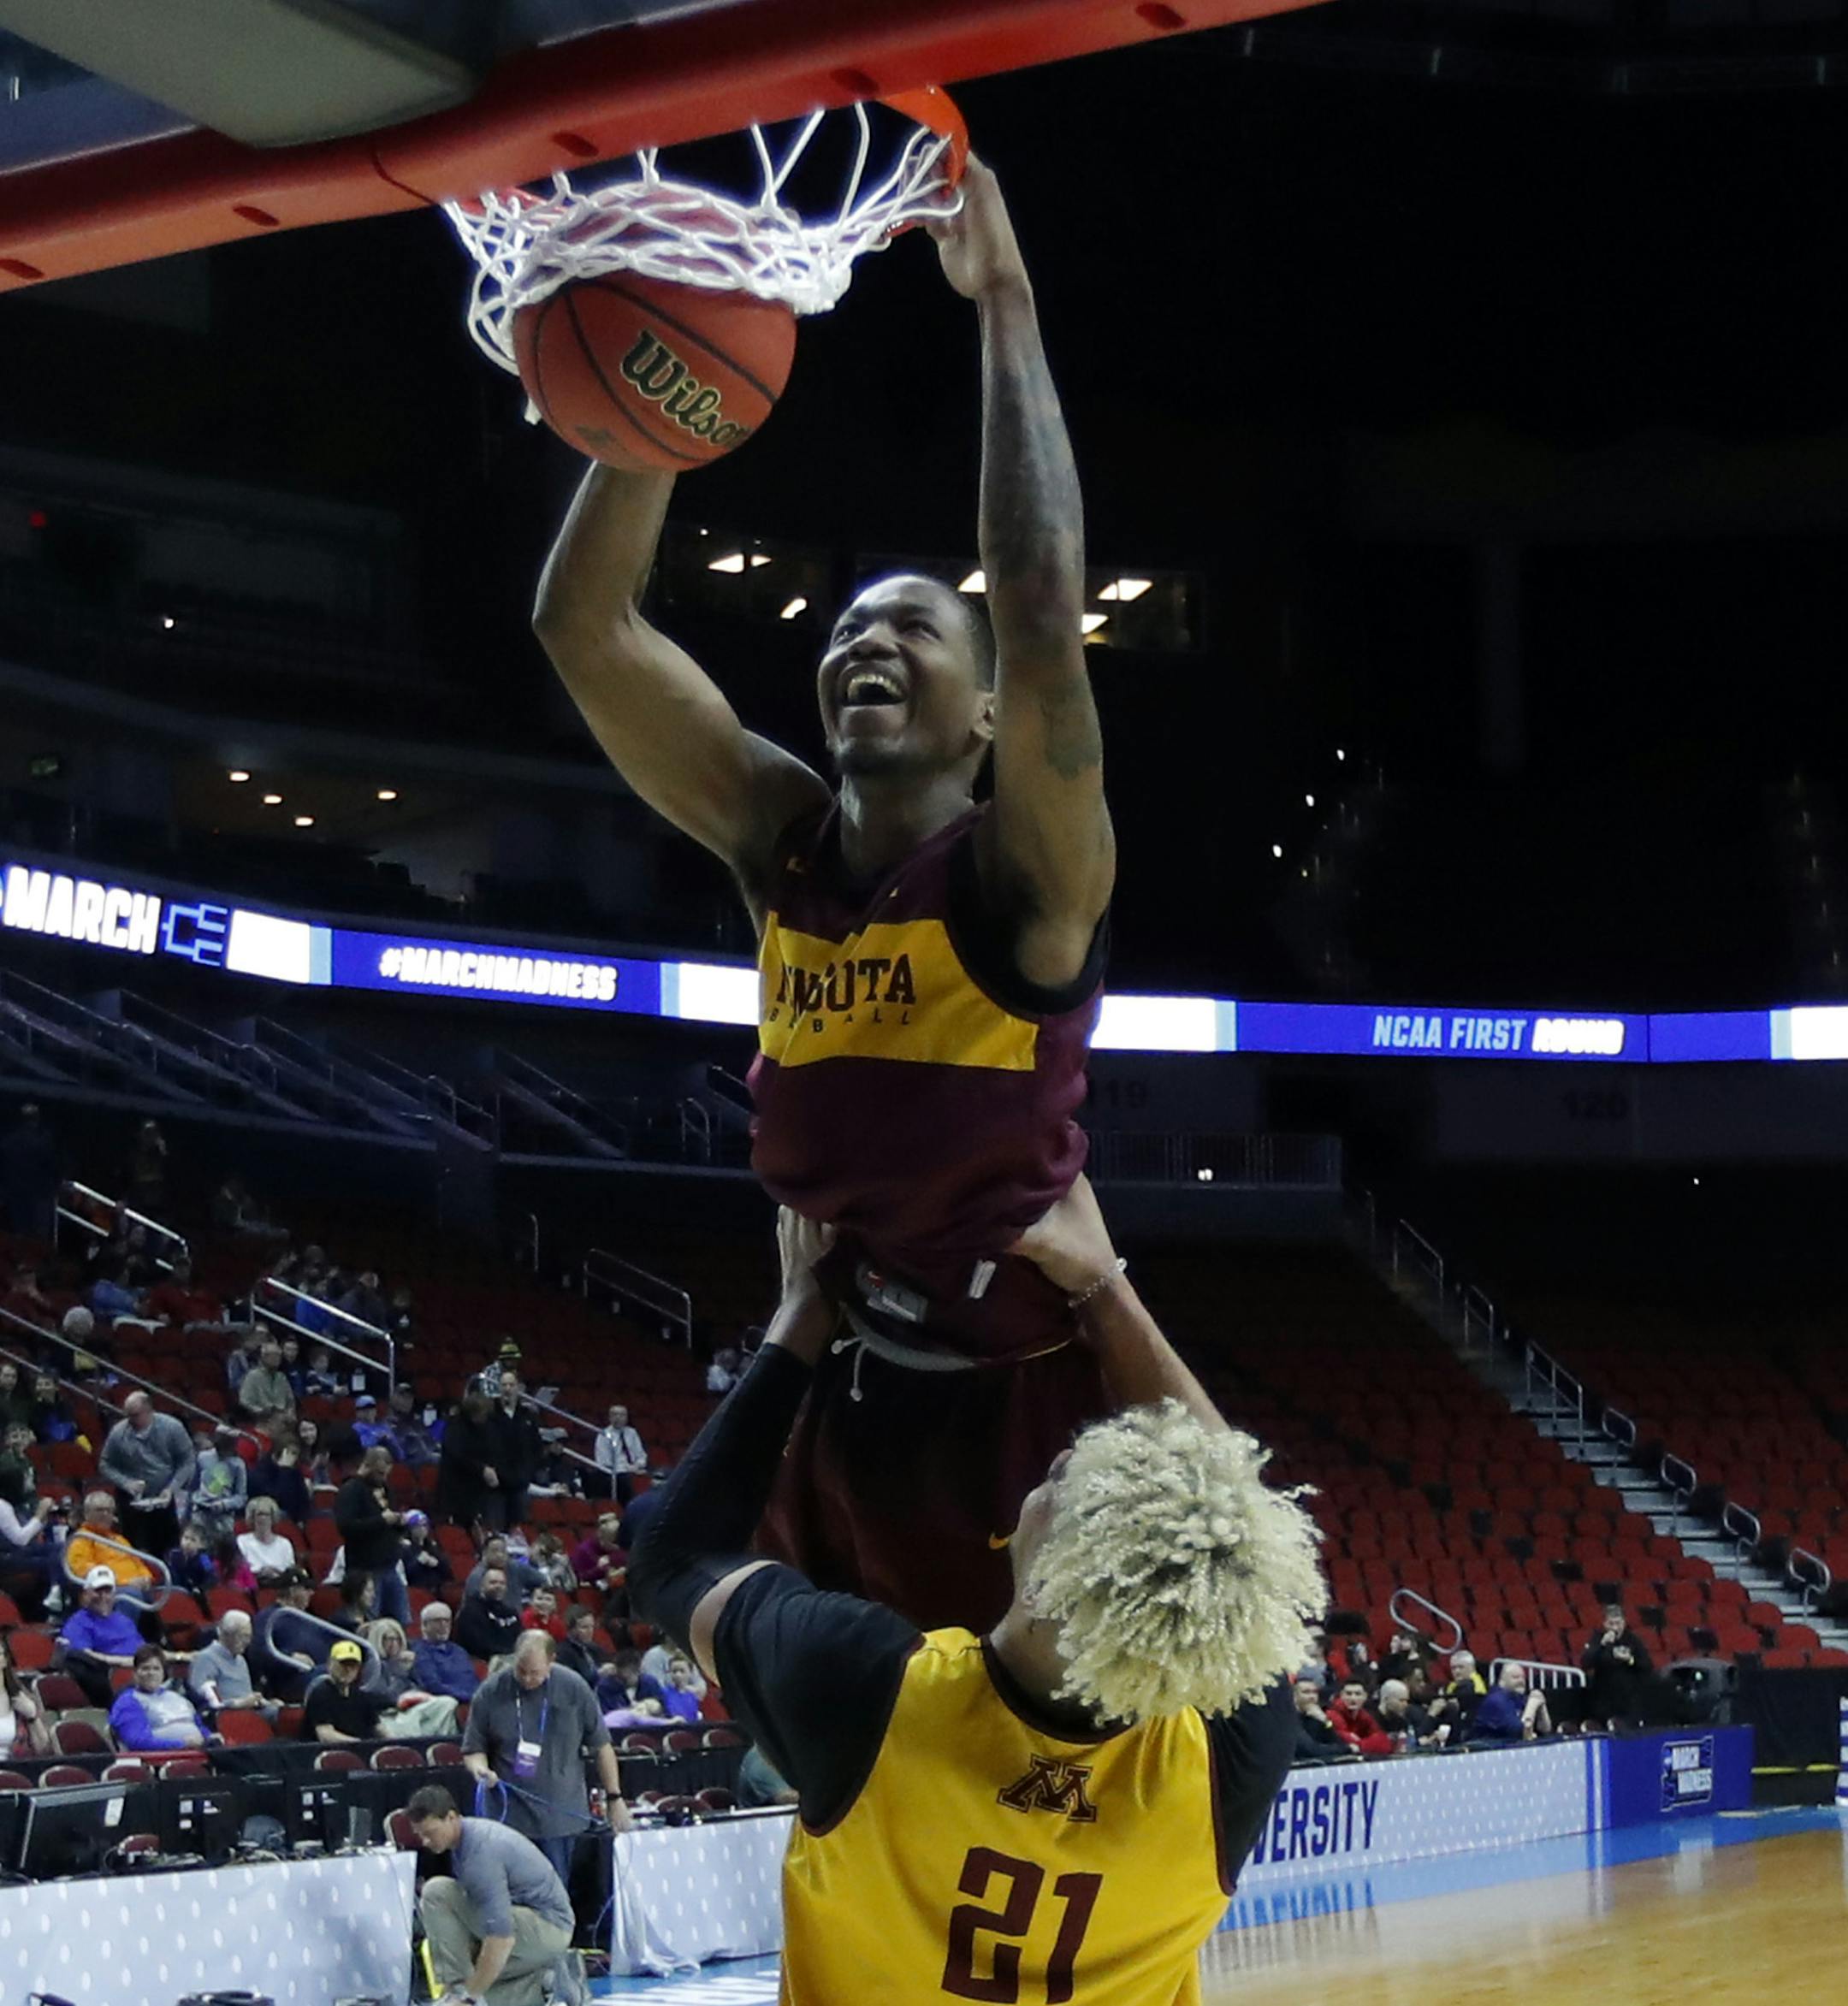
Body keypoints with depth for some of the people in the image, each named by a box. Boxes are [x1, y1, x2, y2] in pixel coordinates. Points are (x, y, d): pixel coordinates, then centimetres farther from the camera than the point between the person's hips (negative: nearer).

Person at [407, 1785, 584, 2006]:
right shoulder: (467, 1835, 6)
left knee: (437, 1893, -18)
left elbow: (501, 1938, -30)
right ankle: (551, 1978, 8)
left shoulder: (481, 1851, -25)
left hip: (546, 1927, -10)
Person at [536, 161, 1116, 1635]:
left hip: (1026, 1403, -6)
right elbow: (583, 625, -3)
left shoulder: (1025, 873, -12)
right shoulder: (780, 846, 3)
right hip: (840, 1401, 6)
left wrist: (1004, 306, -28)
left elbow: (1044, 612, -30)